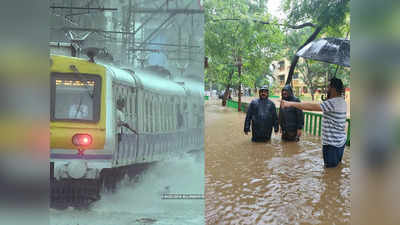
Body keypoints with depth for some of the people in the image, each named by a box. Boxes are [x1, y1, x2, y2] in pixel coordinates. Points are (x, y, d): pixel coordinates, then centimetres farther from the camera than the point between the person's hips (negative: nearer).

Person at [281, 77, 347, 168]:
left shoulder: (333, 103, -21)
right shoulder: (342, 101, 8)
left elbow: (311, 107, -29)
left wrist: (290, 103, -31)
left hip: (332, 144, -10)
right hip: (340, 141, 10)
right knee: (337, 167, 19)